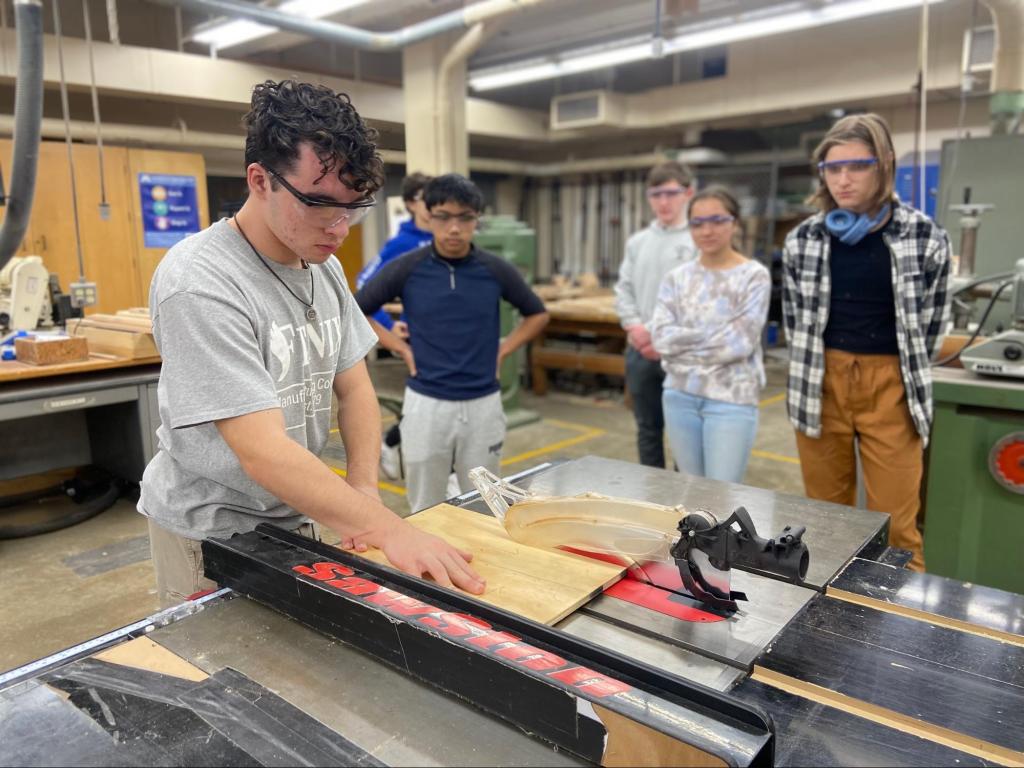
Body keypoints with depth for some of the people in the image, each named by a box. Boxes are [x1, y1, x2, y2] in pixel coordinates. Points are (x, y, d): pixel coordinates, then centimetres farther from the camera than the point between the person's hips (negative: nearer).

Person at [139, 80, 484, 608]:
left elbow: (354, 387, 2)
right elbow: (263, 451, -31)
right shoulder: (198, 283, -26)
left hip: (293, 517, 7)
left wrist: (363, 490, -13)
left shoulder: (325, 268, -1)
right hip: (211, 532, -6)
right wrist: (388, 530, -35)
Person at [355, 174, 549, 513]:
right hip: (426, 405, -1)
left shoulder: (496, 270, -3)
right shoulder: (406, 269, -6)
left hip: (482, 405, 1)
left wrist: (503, 350, 2)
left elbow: (537, 314, 12)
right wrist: (401, 347, -2)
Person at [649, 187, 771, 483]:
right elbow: (660, 337, -5)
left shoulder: (754, 276, -5)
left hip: (731, 399, -4)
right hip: (679, 395, 4)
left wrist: (682, 342, -6)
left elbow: (740, 343, -14)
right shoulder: (677, 277, 5)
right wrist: (715, 335, -11)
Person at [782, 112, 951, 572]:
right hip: (821, 385, 2)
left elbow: (930, 323, 5)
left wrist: (906, 379, 7)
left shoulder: (925, 237, -6)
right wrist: (813, 372, 9)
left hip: (891, 389, -2)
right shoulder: (803, 240, 0)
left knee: (895, 525, 2)